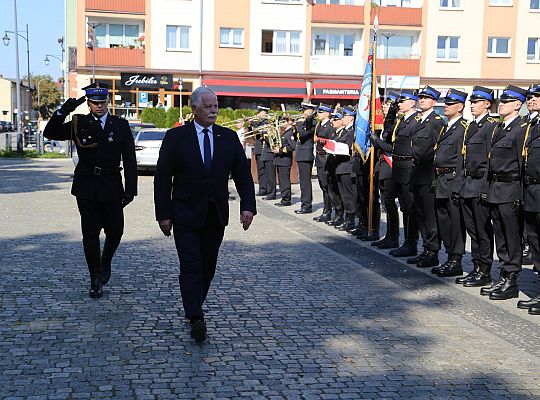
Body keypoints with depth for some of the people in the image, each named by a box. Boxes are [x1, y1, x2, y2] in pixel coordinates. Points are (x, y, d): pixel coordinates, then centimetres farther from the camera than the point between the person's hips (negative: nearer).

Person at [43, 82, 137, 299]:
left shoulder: (121, 125, 4)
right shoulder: (79, 124, 3)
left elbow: (130, 159, 3)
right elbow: (50, 133, -7)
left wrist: (130, 189, -4)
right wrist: (62, 112, -23)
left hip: (112, 186, 1)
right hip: (86, 187, 0)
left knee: (115, 231, 4)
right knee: (90, 234, 2)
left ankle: (106, 263, 34)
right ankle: (96, 279, 13)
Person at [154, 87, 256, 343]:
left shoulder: (229, 138, 5)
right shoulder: (176, 137, -3)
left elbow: (243, 175, 4)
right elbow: (162, 178, -3)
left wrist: (247, 206, -10)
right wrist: (163, 214, -8)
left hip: (216, 215, 4)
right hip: (185, 215, -3)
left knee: (208, 266, 11)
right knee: (191, 266, -10)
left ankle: (194, 308, 28)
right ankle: (196, 319, -12)